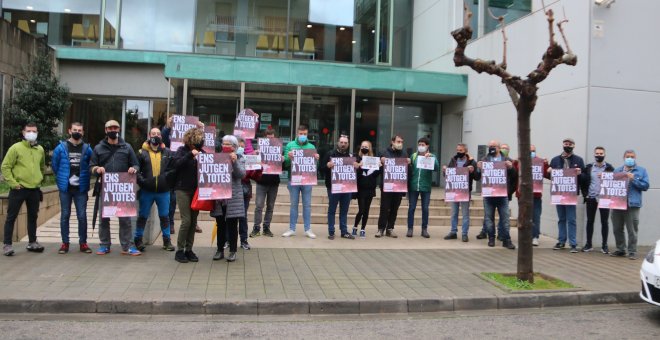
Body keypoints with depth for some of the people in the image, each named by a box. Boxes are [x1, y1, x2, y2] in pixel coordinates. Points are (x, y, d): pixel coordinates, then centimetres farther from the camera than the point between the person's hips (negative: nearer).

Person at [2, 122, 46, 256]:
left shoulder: (40, 149, 10)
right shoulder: (16, 148, -6)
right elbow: (5, 167, -7)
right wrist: (12, 183, -12)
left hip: (35, 189, 5)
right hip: (18, 189, -5)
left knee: (33, 216, 12)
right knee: (11, 217, 1)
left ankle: (32, 242, 23)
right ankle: (7, 244, 7)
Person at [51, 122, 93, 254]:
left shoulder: (87, 149, 1)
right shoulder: (61, 148, 0)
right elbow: (54, 165, 9)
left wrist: (86, 180, 6)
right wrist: (60, 179, 9)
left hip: (81, 188, 0)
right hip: (65, 187, 0)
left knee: (82, 216, 2)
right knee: (65, 215, 6)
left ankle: (83, 242, 10)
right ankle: (65, 243, 14)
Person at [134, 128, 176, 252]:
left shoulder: (167, 152, 4)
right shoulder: (142, 153, 0)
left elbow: (174, 168, 2)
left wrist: (167, 177, -12)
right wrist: (141, 180, -15)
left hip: (163, 191, 1)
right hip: (146, 191, -1)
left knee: (164, 216, 10)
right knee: (142, 216, 9)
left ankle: (167, 240, 21)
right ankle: (138, 239, 22)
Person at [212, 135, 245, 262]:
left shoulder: (239, 158, 2)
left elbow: (242, 174, -12)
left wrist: (234, 162, -22)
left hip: (233, 197, -3)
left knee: (232, 225, 2)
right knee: (220, 225, 9)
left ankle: (233, 251, 11)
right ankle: (220, 250, 19)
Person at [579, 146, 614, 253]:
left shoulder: (609, 168, 2)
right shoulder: (588, 167, 8)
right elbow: (583, 181, 9)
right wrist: (584, 193, -1)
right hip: (591, 198, 2)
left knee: (604, 222, 3)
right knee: (590, 221, 7)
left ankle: (604, 245, 10)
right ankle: (588, 244, 14)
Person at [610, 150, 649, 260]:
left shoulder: (641, 171, 6)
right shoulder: (617, 170, 16)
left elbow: (645, 186, -2)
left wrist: (633, 179, -11)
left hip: (632, 204, -4)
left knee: (632, 230, -1)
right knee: (617, 229, 10)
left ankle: (632, 252, 8)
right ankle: (620, 250, 23)